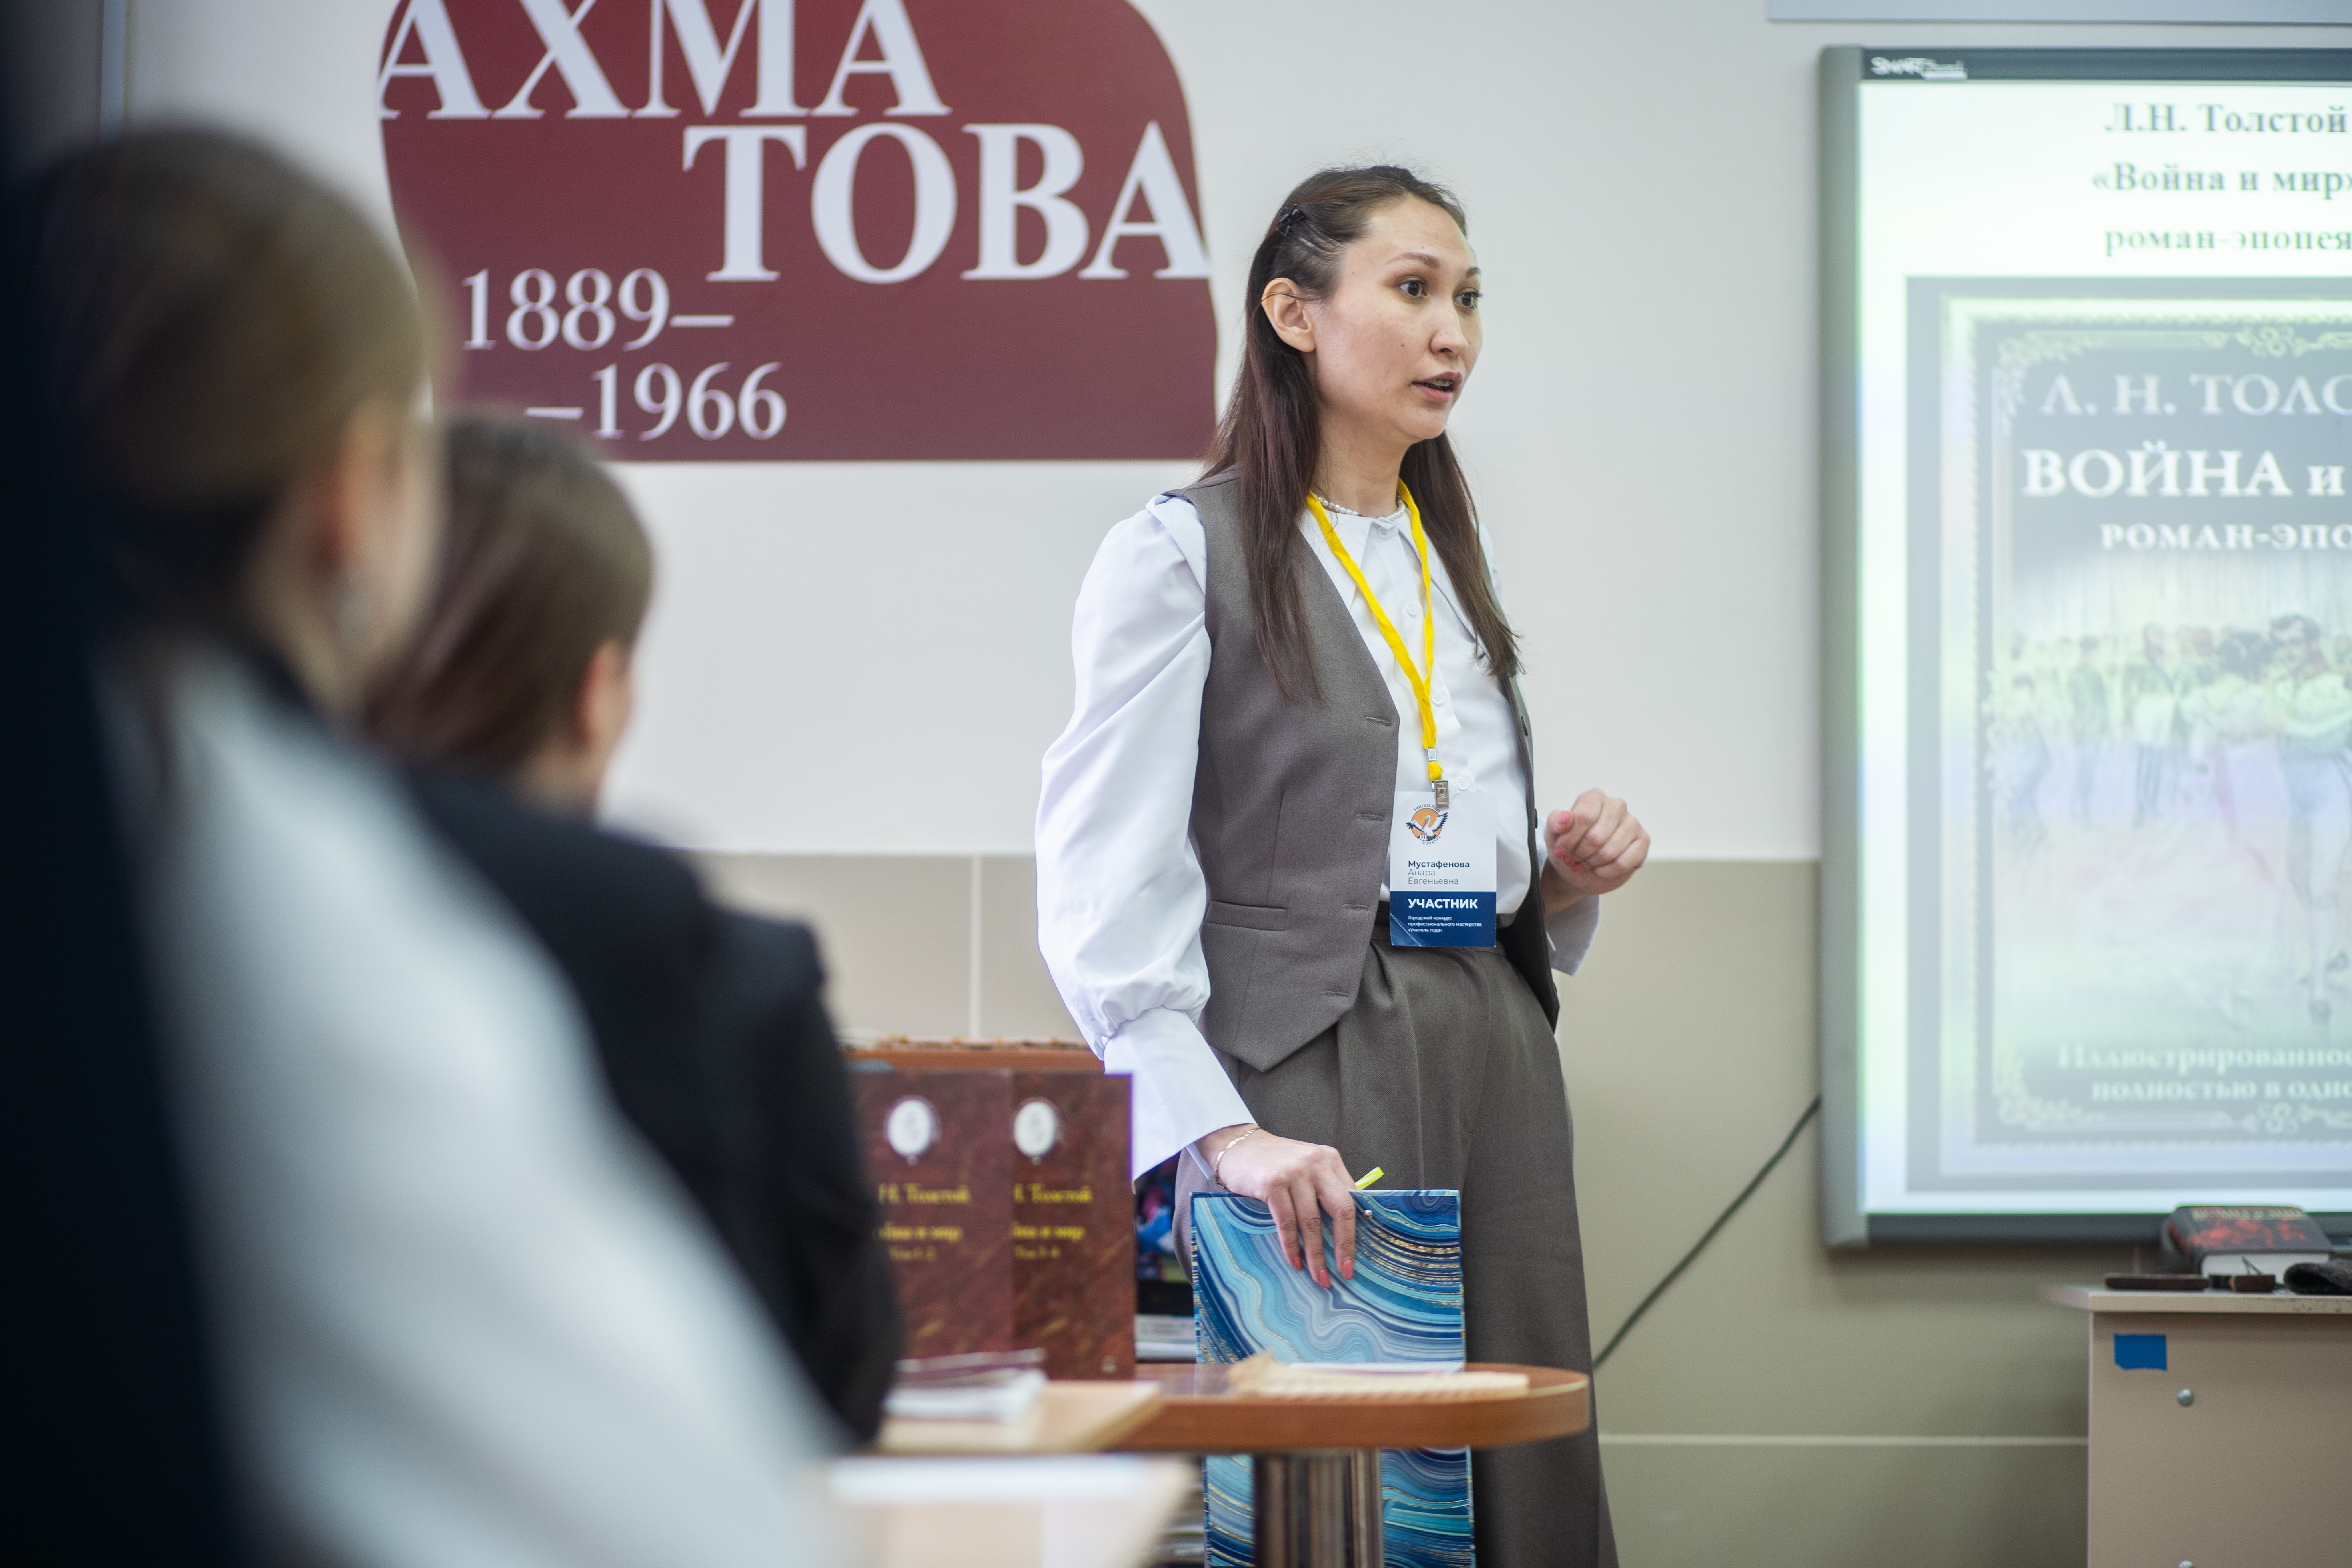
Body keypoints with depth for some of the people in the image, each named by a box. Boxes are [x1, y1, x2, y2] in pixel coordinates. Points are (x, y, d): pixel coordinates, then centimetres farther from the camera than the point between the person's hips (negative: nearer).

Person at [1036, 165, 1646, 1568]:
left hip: (1494, 1063, 6)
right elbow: (1108, 898, -12)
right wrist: (1221, 1129, -24)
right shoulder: (1186, 554, -2)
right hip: (1303, 1071, -6)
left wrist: (1570, 882, 4)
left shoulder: (1462, 567, 20)